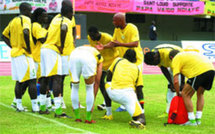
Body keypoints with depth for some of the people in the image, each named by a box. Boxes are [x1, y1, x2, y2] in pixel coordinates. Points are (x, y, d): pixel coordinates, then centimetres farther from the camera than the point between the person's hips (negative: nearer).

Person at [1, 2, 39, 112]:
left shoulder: (13, 21, 15)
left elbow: (4, 35, 21)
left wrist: (13, 47, 16)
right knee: (32, 80, -5)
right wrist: (28, 47, -20)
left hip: (14, 53, 8)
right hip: (24, 54, -8)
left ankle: (18, 105, 16)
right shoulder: (26, 19, -10)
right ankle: (35, 106, -6)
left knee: (19, 81, 14)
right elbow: (25, 32, -29)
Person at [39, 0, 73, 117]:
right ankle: (58, 110, -20)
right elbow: (63, 29, -30)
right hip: (53, 51, -9)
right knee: (57, 79, -13)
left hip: (44, 49, 9)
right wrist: (61, 46, -21)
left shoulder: (56, 19, 19)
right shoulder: (66, 21, -7)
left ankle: (42, 107, 28)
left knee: (45, 78, 17)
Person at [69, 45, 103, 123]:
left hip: (74, 56, 2)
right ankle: (88, 119, 25)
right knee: (90, 88, 19)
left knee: (75, 87, 22)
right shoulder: (99, 58, 38)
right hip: (89, 58, -2)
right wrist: (93, 102, 40)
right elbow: (97, 82, 35)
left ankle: (77, 117, 28)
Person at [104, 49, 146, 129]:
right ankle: (140, 120, -42)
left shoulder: (118, 60, 25)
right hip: (128, 93, -1)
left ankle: (108, 114, 33)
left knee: (107, 84, 36)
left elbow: (108, 78, 26)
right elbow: (139, 90, 19)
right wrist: (142, 107, 22)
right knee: (140, 117, -3)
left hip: (113, 93, 1)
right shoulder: (137, 69, 25)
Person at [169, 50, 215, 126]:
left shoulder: (176, 59, 14)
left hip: (199, 71, -7)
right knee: (200, 94, 26)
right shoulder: (188, 54, 36)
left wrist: (178, 93, 20)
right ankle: (198, 119, 24)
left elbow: (176, 81, 5)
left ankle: (192, 120, 7)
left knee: (185, 95, 7)